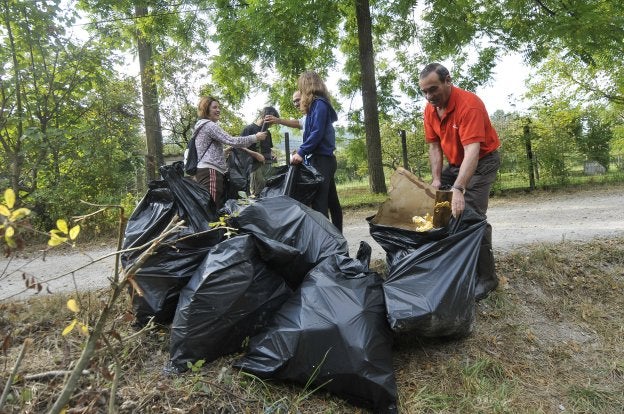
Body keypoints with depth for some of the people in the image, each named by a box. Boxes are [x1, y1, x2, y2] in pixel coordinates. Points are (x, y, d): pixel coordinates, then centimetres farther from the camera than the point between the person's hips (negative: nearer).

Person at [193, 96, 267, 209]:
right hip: (210, 171, -11)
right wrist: (255, 137, -7)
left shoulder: (200, 126, 25)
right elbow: (232, 141, -15)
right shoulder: (209, 125, -7)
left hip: (204, 170, 11)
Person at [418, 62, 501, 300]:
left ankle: (487, 277, -5)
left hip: (482, 162, -7)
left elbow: (472, 150, -38)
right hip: (455, 164, 8)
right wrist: (436, 179, -12)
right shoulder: (430, 109, -5)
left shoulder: (469, 104, -28)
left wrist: (458, 189, -48)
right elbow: (434, 146, -1)